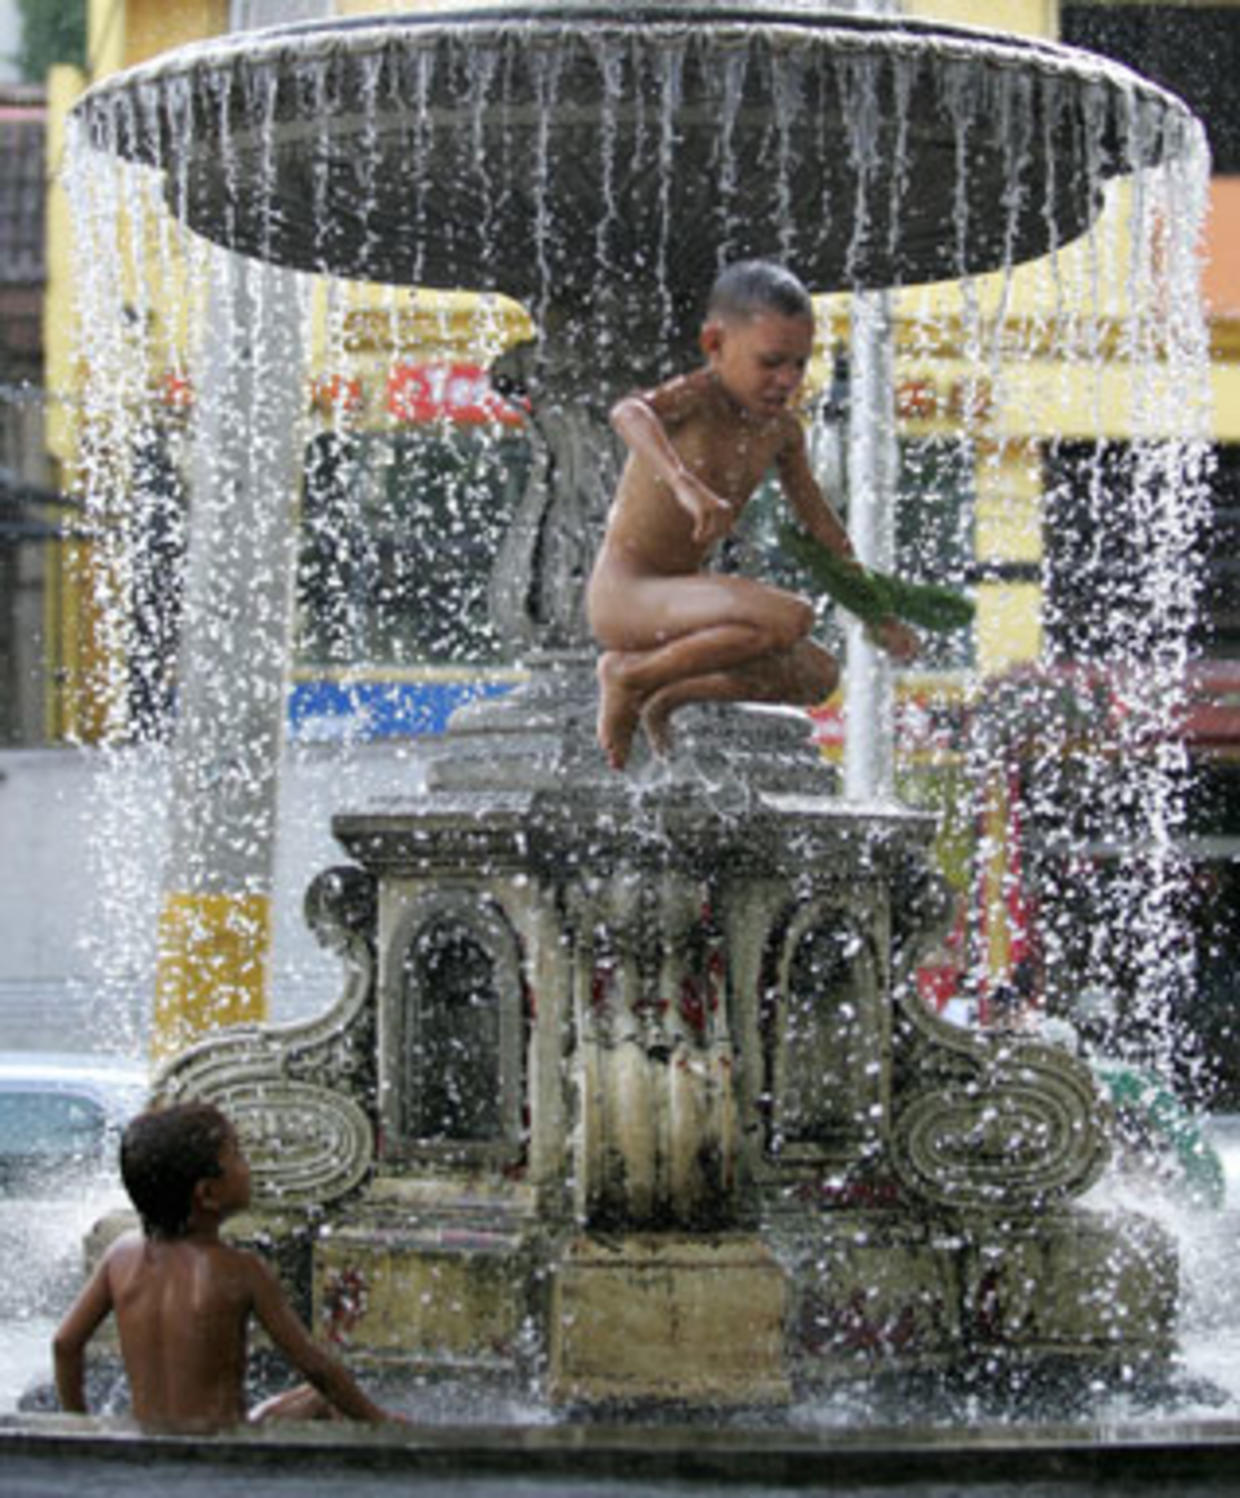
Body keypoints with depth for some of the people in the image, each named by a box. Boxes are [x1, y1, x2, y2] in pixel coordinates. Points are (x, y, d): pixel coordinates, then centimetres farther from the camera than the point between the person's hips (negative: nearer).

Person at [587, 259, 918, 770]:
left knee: (818, 675, 4)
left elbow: (820, 524, 19)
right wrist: (686, 484, -55)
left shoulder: (781, 430, 7)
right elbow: (629, 413, -39)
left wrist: (877, 615, 19)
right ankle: (630, 676, -13)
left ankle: (668, 694, 6)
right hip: (624, 595, -8)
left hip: (678, 594, 8)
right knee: (790, 617, -28)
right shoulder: (694, 398, -16)